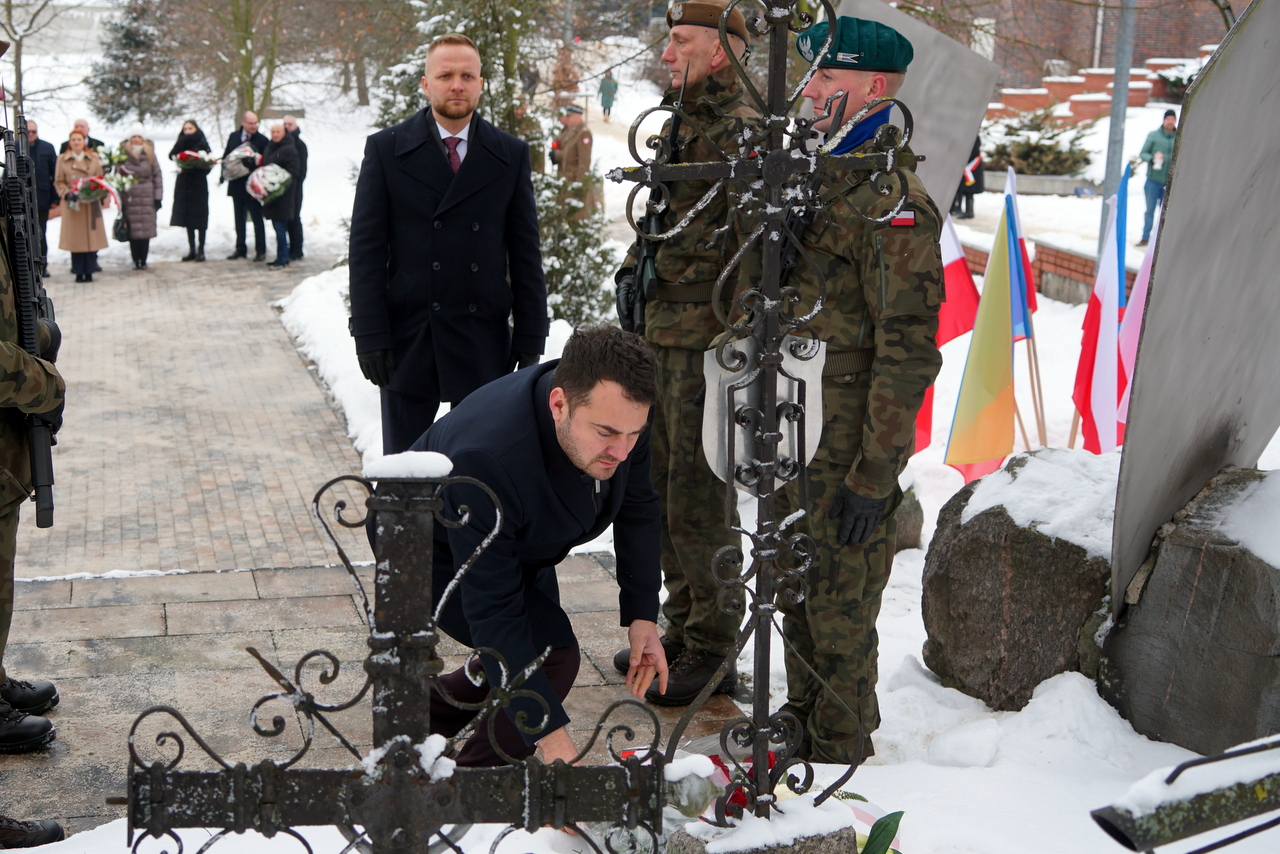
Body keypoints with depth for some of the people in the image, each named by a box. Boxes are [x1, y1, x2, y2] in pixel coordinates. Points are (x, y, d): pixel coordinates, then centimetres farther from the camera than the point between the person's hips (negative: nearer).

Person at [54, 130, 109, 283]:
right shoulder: (62, 159, 5)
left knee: (91, 237, -2)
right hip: (72, 204, -1)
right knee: (76, 238, -2)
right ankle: (79, 272, 4)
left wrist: (102, 197, -3)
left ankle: (89, 272, 4)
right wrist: (67, 194, -12)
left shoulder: (93, 158, 9)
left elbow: (100, 179, 12)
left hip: (91, 204, 1)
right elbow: (59, 182, 5)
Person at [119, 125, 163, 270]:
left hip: (147, 197, 0)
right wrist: (119, 198, 2)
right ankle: (135, 260, 9)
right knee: (132, 231, 0)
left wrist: (158, 197, -1)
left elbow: (157, 176, 4)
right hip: (129, 197, 0)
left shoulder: (150, 155, 3)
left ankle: (143, 260, 8)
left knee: (146, 230, 0)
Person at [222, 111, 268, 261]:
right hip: (237, 184, 5)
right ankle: (240, 249, 22)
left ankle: (261, 251, 6)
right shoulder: (233, 136, 7)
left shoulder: (262, 140, -8)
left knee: (257, 218, 1)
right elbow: (226, 156, 11)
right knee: (239, 218, 13)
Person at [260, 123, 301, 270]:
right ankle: (283, 257, 19)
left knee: (280, 227, -9)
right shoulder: (269, 148, 15)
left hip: (283, 195, -8)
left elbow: (293, 171, -12)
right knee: (278, 226, 12)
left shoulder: (289, 149, -8)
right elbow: (263, 165, 22)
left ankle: (282, 259, -4)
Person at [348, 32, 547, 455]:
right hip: (407, 339, -1)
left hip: (484, 341, 1)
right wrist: (369, 335, -8)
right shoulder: (386, 149, 2)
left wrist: (530, 339, 2)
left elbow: (526, 253, 6)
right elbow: (366, 249, -1)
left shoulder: (511, 155, 6)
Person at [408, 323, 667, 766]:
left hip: (520, 544, 8)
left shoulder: (618, 413, -25)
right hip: (435, 552, -7)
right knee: (551, 653, -22)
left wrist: (642, 615, -10)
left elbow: (638, 507, -3)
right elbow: (492, 613, -41)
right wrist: (550, 734, -43)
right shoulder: (487, 461, -45)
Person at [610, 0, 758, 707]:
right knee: (663, 492, 17)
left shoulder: (741, 130, -12)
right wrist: (631, 270, 13)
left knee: (698, 503, -5)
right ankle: (683, 629, 30)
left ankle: (713, 655, 6)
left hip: (707, 340, -10)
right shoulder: (677, 126, 17)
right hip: (662, 337, 10)